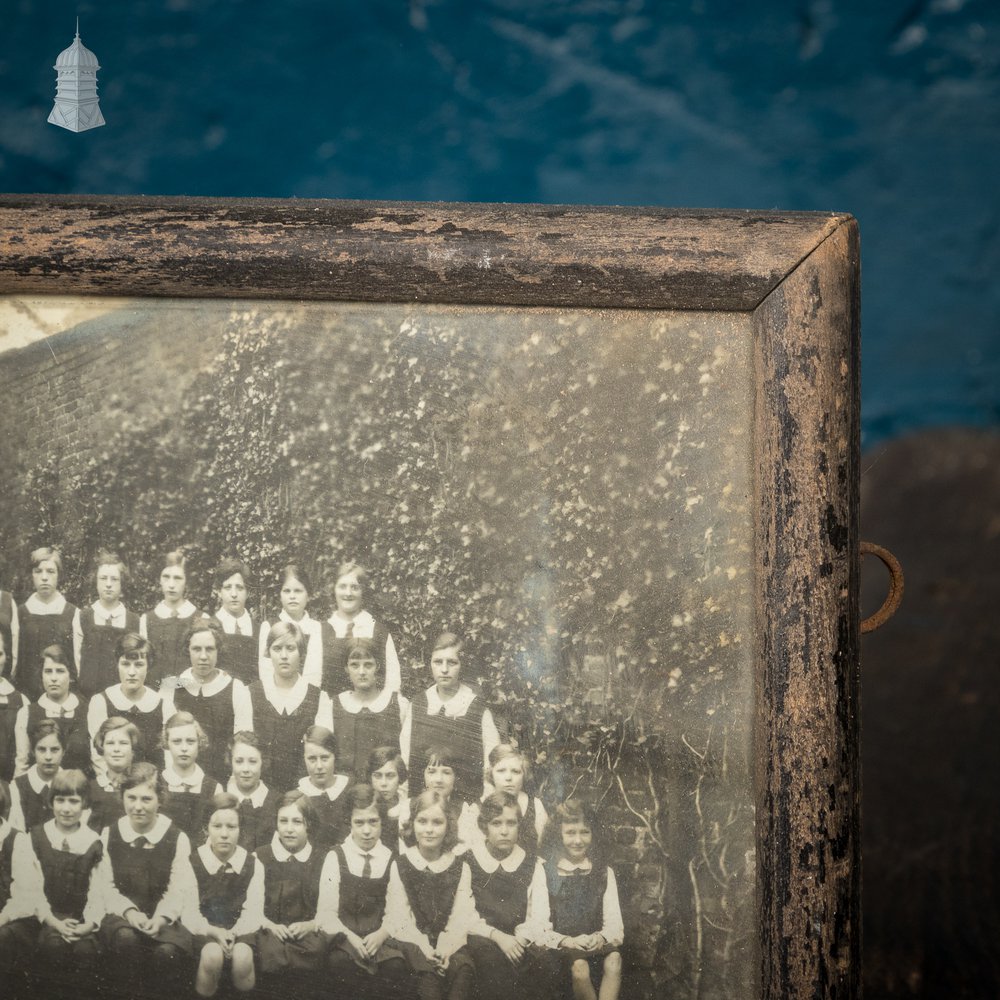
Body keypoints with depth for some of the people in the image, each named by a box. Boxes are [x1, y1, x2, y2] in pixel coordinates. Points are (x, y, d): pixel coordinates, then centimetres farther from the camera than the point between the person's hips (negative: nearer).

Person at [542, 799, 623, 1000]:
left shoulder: (603, 872, 16)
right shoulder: (545, 873, 5)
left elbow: (615, 924, 8)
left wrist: (601, 938, -15)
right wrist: (567, 941, -20)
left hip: (598, 947, 2)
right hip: (559, 951, -2)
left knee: (614, 959, -30)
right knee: (579, 965, -34)